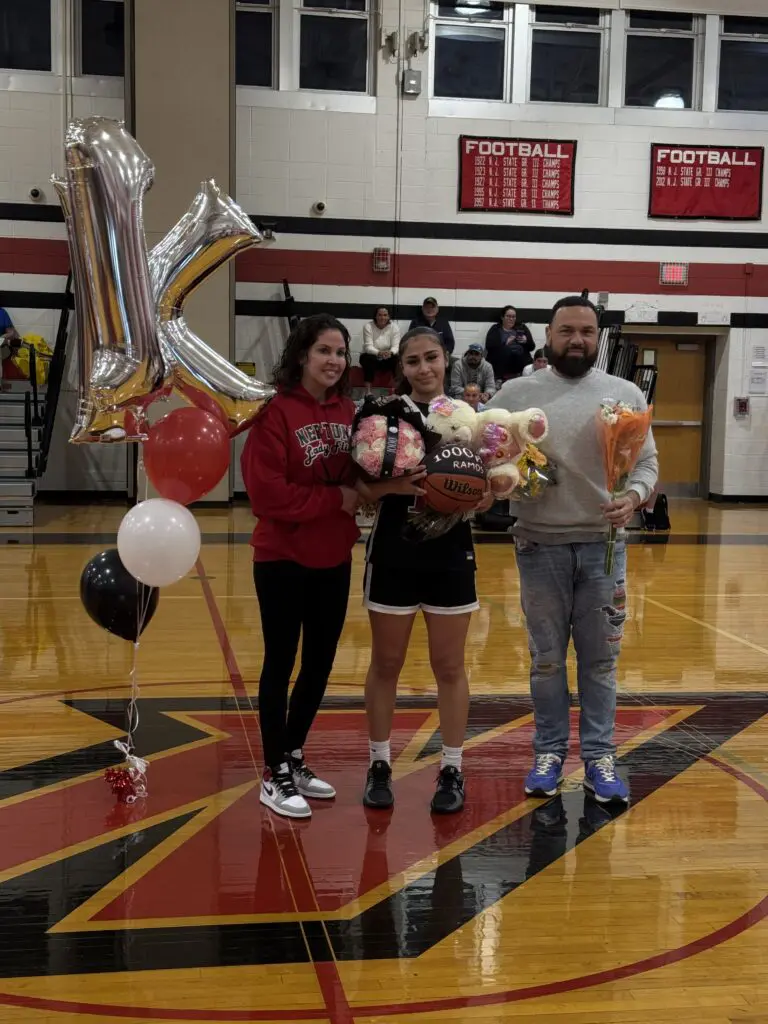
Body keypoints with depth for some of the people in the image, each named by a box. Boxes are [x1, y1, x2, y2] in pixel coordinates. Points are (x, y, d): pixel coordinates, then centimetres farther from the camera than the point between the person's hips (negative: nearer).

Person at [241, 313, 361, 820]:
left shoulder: (349, 412, 4)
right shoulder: (274, 410, -14)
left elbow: (363, 475, 10)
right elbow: (266, 491, -20)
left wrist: (362, 489, -13)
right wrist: (335, 498, -18)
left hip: (334, 559, 6)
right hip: (282, 558, -6)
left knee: (320, 663, 15)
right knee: (280, 663, 5)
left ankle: (294, 757, 33)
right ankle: (275, 775, 19)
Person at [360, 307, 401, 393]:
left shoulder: (394, 326, -7)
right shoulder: (368, 326, -13)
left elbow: (396, 346, -15)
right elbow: (368, 347, -22)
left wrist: (390, 352, -41)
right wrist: (379, 353, -44)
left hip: (387, 358, 2)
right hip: (371, 355, -2)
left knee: (398, 360, -28)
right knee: (369, 360, -35)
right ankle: (368, 392, -36)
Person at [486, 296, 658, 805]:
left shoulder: (626, 394, 3)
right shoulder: (516, 393, 1)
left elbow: (648, 462, 2)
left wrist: (634, 496, -17)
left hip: (603, 544, 1)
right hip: (541, 545, 0)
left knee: (600, 659, 9)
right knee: (547, 659, 11)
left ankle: (599, 757, 20)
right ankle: (550, 752, 24)